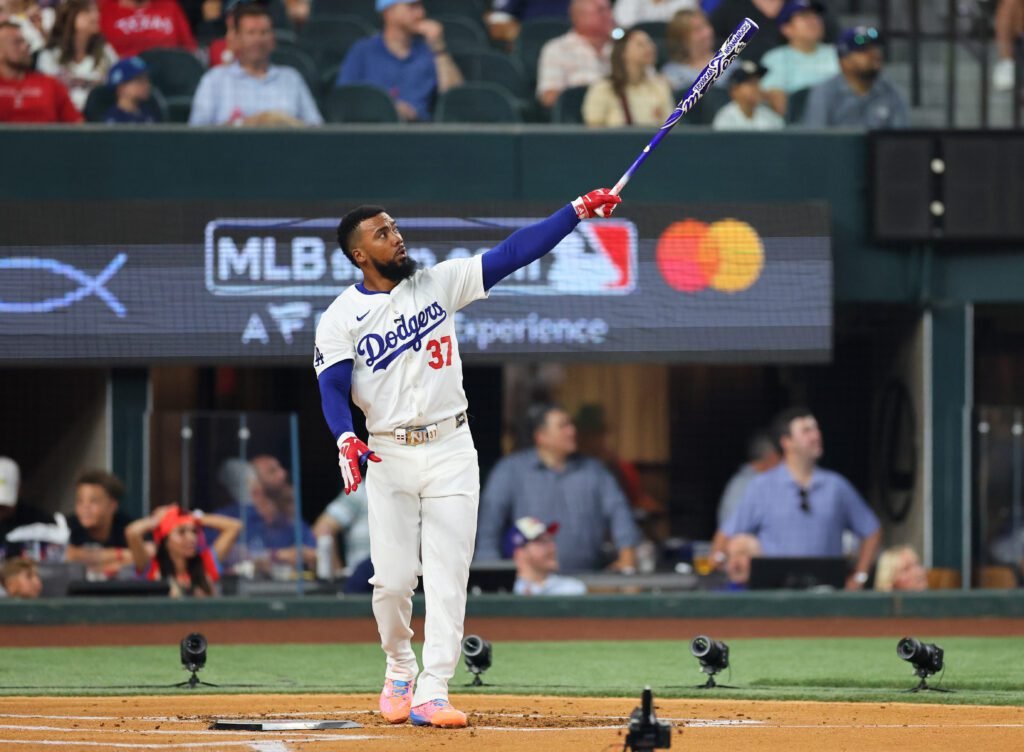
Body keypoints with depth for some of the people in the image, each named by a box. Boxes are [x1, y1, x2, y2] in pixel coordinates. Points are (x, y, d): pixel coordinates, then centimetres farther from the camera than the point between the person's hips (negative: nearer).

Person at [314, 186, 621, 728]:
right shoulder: (341, 318, -2)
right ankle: (399, 671, 24)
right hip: (389, 457, -1)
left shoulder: (439, 283, 4)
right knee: (393, 579, -3)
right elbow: (333, 388, -10)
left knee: (447, 575, -6)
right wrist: (345, 440, -30)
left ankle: (432, 692, -8)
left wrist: (577, 211, -7)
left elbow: (511, 254, 0)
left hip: (451, 451, 1)